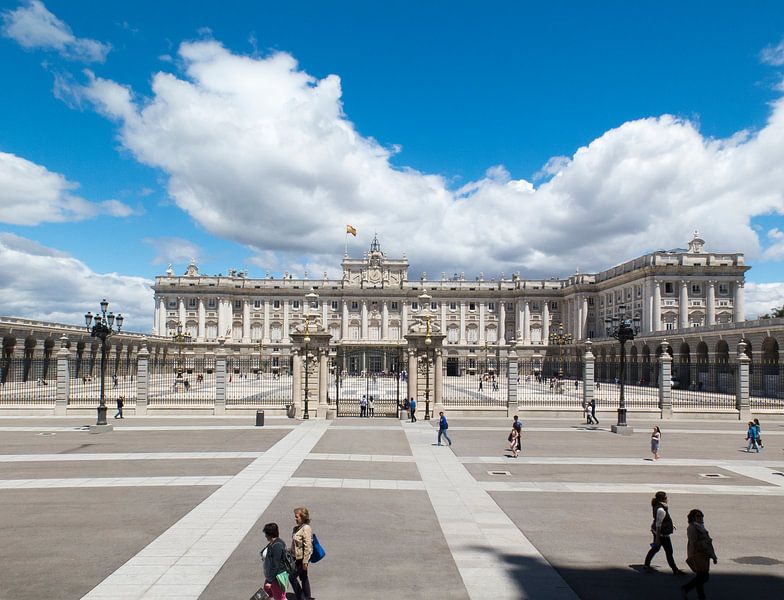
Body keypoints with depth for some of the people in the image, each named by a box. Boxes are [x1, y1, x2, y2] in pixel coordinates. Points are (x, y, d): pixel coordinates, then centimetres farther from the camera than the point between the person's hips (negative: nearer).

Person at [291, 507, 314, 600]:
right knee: (303, 578, 18)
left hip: (302, 558, -9)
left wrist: (305, 561, -22)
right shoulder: (298, 527, 5)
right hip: (297, 557, 9)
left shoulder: (306, 528, -23)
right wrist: (292, 553, 20)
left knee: (292, 577, -2)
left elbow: (308, 546, -23)